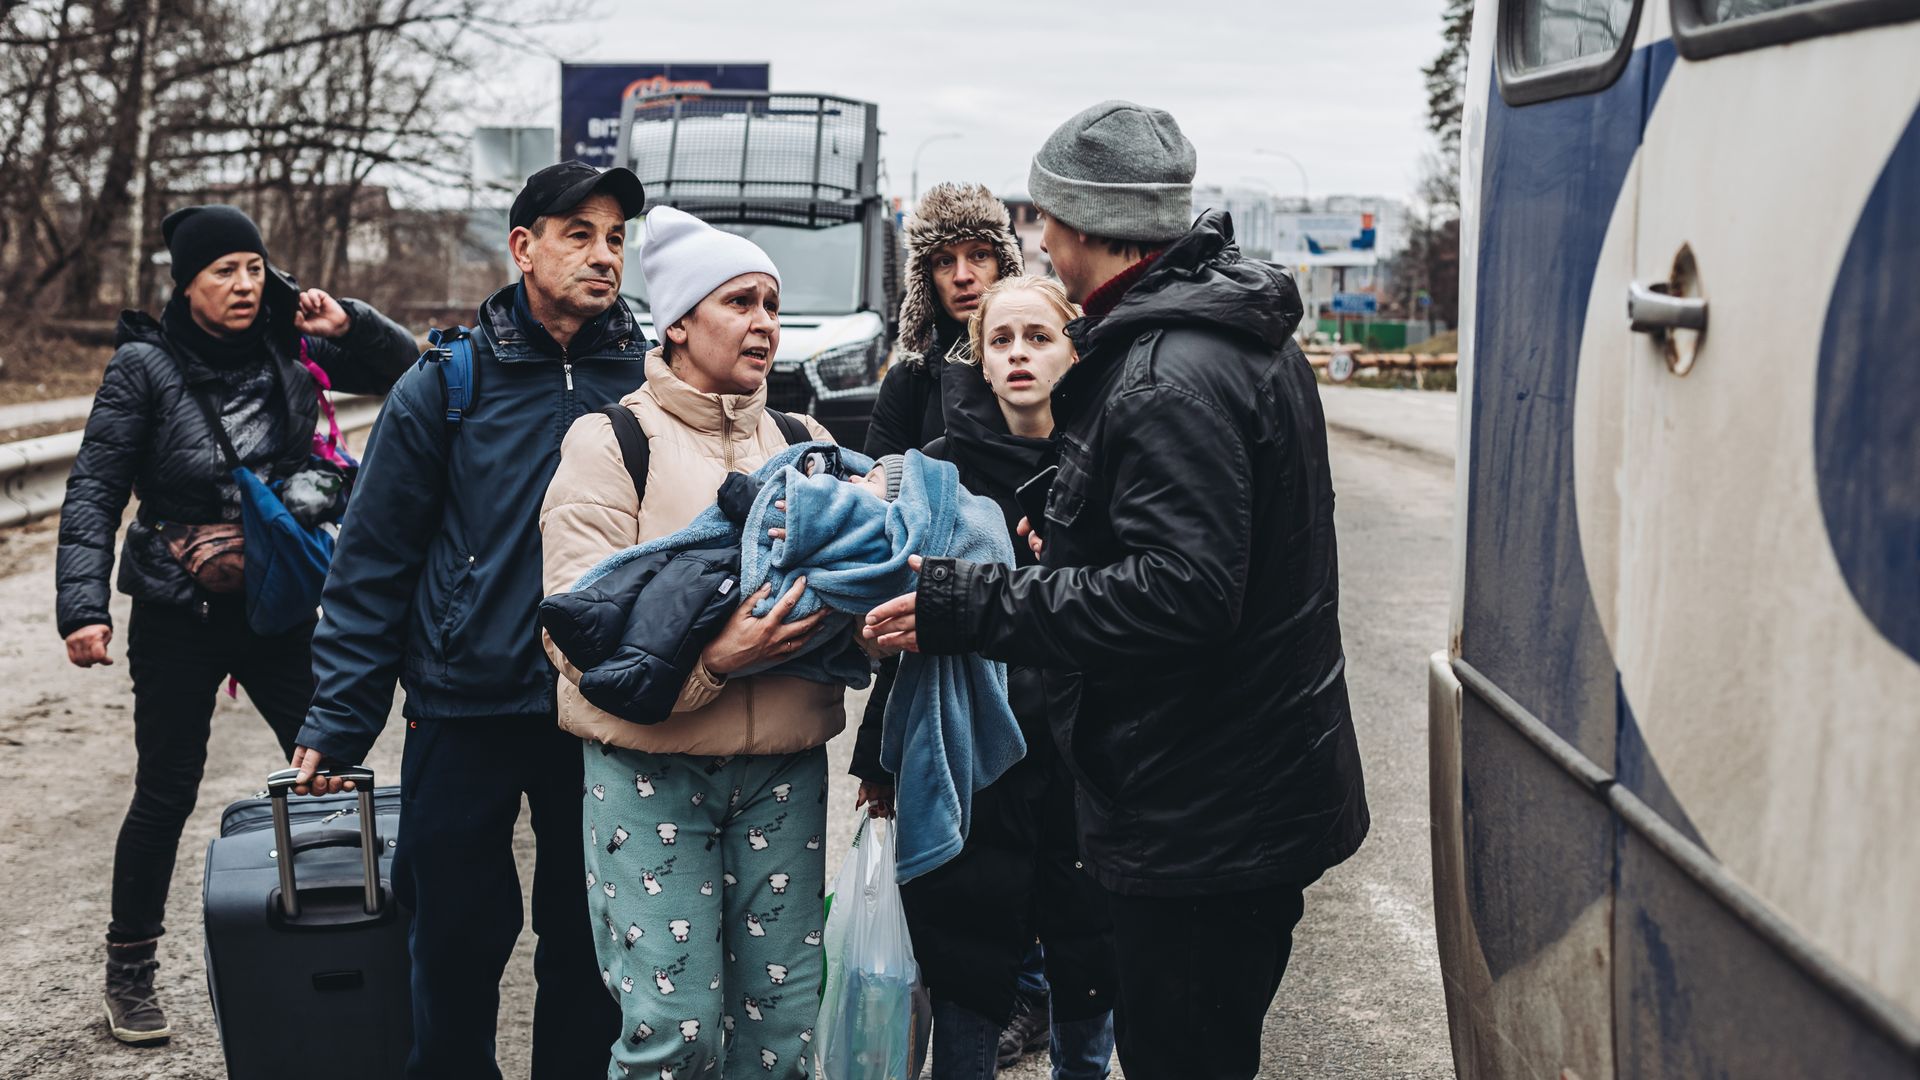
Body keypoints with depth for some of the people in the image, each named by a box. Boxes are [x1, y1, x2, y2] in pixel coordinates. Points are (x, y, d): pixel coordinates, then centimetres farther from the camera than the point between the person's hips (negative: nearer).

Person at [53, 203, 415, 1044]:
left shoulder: (287, 351, 2)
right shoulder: (144, 367, -7)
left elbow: (404, 367, 10)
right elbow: (93, 493, -9)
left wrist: (345, 323, -9)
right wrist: (83, 609, -18)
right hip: (178, 615, -3)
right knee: (166, 794, 4)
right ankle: (129, 968, 22)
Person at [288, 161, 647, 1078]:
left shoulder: (646, 382, 1)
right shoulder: (446, 385, -4)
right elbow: (372, 563, -2)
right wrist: (337, 722, -5)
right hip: (467, 715, -1)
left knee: (588, 949, 12)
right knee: (459, 944, 8)